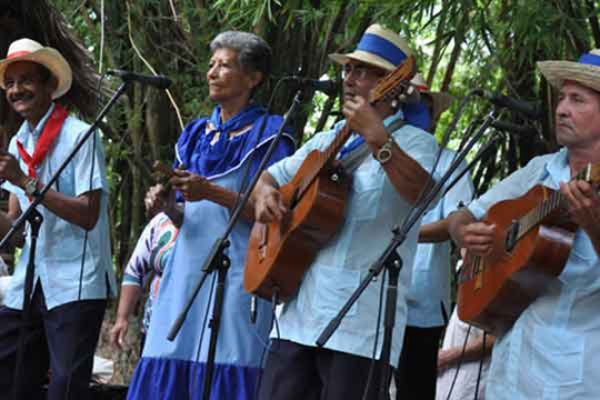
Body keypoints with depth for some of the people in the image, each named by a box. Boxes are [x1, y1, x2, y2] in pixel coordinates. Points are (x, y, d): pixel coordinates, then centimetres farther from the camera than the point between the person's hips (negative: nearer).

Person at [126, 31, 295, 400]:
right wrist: (167, 205, -1)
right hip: (189, 269, 6)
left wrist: (212, 191, -16)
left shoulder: (268, 135, 0)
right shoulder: (197, 135, 18)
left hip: (238, 271, -6)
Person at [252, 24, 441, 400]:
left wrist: (378, 139, -32)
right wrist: (264, 194, 5)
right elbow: (270, 177, 28)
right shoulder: (329, 141, 20)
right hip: (299, 312, 6)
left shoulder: (414, 141, 0)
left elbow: (418, 192, -21)